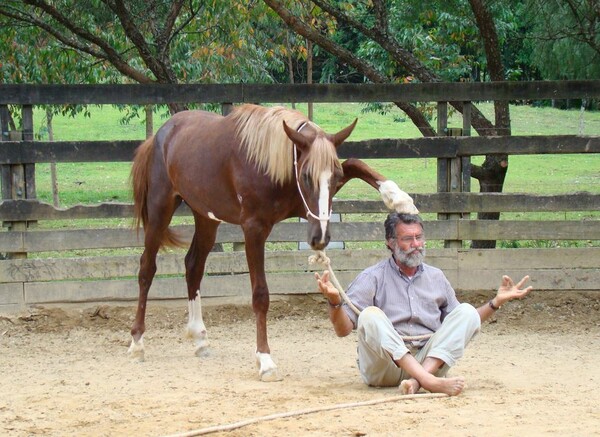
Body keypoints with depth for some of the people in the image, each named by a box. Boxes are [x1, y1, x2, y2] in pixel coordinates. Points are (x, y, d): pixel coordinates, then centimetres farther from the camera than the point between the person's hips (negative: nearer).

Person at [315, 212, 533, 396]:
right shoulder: (372, 278, 6)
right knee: (370, 315, -29)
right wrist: (334, 301, -22)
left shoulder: (436, 277, 21)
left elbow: (461, 323, 28)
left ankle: (416, 381, -34)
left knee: (467, 311, -13)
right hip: (384, 366, -3)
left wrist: (497, 302, 16)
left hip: (429, 360, 4)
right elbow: (343, 329, -2)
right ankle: (429, 382, -46)